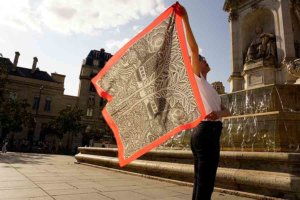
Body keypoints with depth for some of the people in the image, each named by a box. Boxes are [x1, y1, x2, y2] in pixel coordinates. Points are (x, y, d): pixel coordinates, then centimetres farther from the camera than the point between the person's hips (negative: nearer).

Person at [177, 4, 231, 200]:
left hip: (210, 131, 9)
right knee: (205, 184, -8)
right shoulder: (196, 78, 4)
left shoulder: (209, 88, 26)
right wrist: (185, 20, -11)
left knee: (202, 183, 13)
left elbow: (226, 110, 15)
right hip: (206, 131, -9)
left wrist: (218, 113, -9)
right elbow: (194, 48, -10)